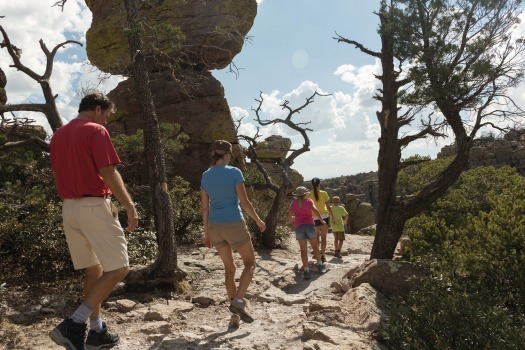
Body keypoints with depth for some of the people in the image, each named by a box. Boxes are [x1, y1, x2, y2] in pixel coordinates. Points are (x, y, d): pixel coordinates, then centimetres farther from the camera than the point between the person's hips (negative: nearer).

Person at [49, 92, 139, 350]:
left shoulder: (58, 135, 16)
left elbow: (59, 175, 19)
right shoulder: (96, 131, -9)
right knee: (118, 268, -2)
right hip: (94, 206, -9)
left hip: (69, 208, 9)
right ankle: (74, 324, -9)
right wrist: (130, 206, -10)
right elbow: (109, 174, -16)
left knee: (93, 269, 15)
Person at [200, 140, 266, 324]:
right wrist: (259, 220, 3)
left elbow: (205, 207, 8)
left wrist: (206, 232, 14)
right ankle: (238, 301, -8)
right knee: (250, 263, 10)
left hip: (215, 226, 6)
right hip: (234, 224, -5)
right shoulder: (234, 172, -10)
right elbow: (244, 202, -11)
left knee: (229, 267, 16)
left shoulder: (205, 176, 6)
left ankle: (234, 309, 18)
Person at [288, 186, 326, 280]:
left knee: (303, 249, -1)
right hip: (309, 225, -1)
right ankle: (319, 265, 29)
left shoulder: (293, 203, 9)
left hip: (299, 227, 1)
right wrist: (322, 221, -1)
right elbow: (315, 210, -12)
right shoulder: (308, 201, 3)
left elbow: (289, 216, 13)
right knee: (315, 246, 17)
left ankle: (306, 271, -11)